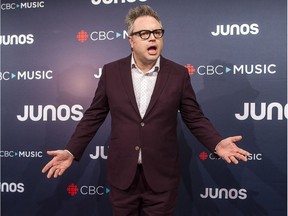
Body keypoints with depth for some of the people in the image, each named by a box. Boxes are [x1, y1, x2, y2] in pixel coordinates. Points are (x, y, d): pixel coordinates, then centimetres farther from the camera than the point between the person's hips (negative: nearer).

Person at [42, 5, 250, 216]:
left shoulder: (178, 74, -3)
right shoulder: (111, 71, -1)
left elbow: (194, 117, 0)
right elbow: (94, 116, 2)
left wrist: (217, 143, -17)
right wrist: (71, 151, -5)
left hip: (162, 175, 0)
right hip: (122, 174, 1)